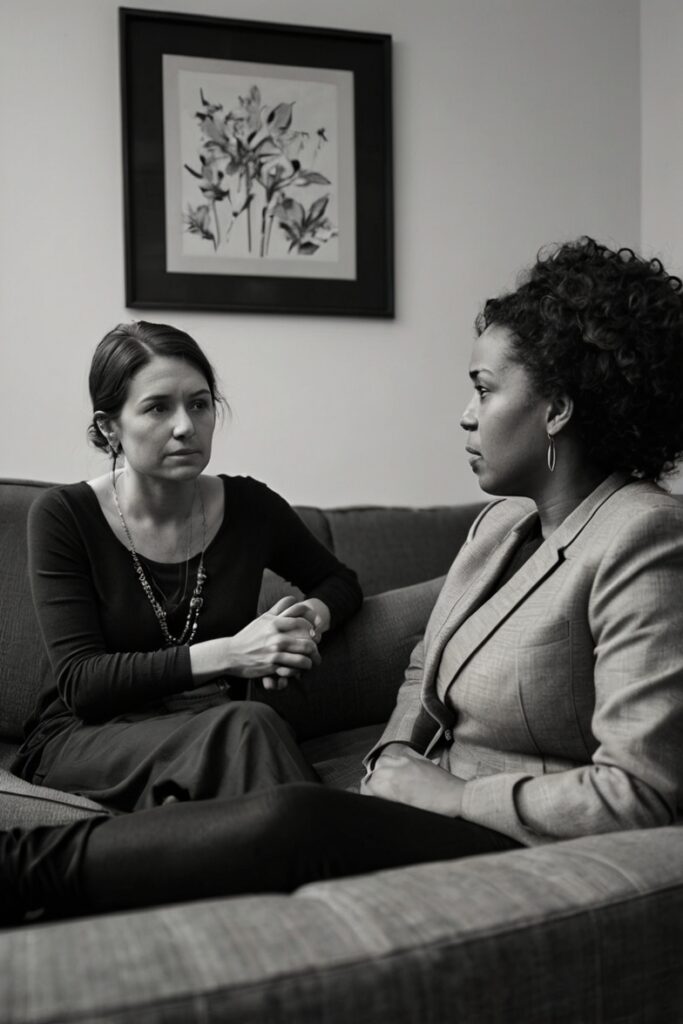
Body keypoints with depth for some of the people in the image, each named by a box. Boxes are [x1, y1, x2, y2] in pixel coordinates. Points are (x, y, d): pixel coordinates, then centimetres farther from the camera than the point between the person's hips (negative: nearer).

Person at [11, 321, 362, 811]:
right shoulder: (63, 517, -7)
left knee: (242, 730, -35)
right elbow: (79, 682, -13)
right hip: (84, 743, -2)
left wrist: (311, 619, -6)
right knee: (246, 725, -33)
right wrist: (230, 653, -24)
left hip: (215, 736, 3)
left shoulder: (250, 507, 1)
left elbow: (341, 582, 19)